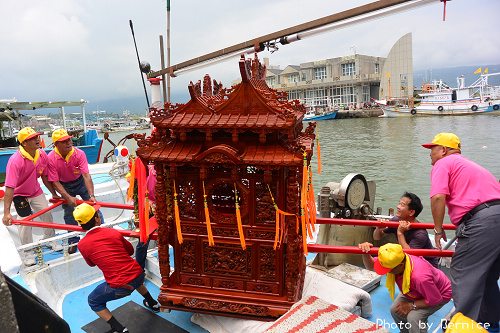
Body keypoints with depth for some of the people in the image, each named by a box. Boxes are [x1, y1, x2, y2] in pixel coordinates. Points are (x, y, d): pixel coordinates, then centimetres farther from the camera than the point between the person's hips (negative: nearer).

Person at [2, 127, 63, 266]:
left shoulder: (42, 154, -13)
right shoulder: (15, 160, -32)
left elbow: (45, 177, 1)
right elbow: (9, 188, -35)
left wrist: (54, 194, 7)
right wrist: (6, 212, -38)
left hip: (36, 191, 6)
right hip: (19, 194, -5)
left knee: (47, 214, 10)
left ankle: (50, 239, 35)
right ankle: (28, 253, 13)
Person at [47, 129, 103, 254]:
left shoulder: (79, 153, -26)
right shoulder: (51, 158, -25)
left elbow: (86, 175, -29)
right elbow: (55, 182, -21)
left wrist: (91, 195, -37)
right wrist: (68, 197, -29)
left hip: (80, 182, 0)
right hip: (64, 186, 0)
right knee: (68, 213, 4)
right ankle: (73, 241, 21)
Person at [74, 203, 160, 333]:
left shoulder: (82, 245, -5)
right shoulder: (113, 232, -1)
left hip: (120, 287, -4)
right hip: (139, 276, 4)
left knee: (93, 301, 23)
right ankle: (152, 303, 50)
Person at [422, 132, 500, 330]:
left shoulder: (442, 164, 1)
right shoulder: (470, 164, 28)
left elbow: (438, 198, -14)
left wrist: (438, 229, -5)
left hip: (480, 221, -9)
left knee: (463, 275, -1)